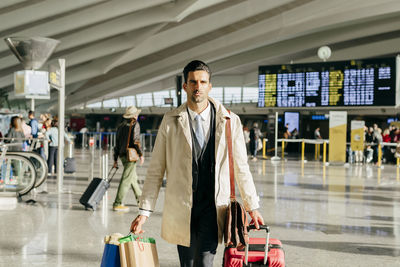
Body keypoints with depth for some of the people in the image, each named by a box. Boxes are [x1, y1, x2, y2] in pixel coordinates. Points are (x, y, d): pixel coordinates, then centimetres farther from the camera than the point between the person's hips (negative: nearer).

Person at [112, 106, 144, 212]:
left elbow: (117, 143, 15)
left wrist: (115, 159, 17)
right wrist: (141, 154, -8)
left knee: (133, 177, 21)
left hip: (122, 155, 8)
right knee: (126, 180, -8)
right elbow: (136, 140, -16)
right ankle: (117, 204, -11)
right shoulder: (135, 124, -5)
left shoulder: (121, 126, 15)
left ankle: (140, 198, 34)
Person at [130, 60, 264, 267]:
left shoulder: (230, 121, 1)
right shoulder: (170, 121, 1)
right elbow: (155, 170, 4)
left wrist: (252, 207, 9)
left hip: (213, 208, -1)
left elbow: (241, 168, 8)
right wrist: (145, 211, 0)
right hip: (180, 209, 1)